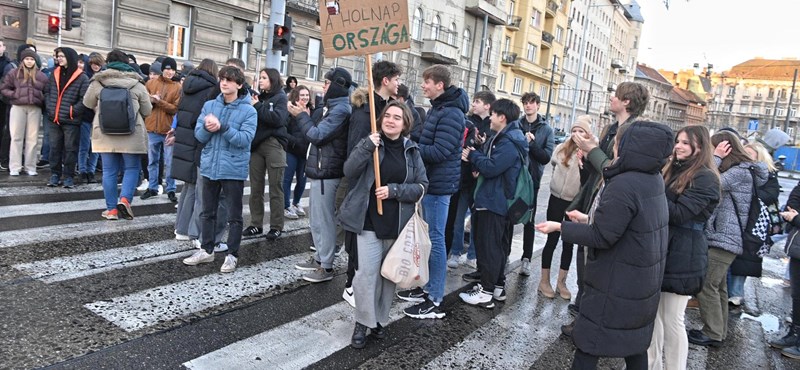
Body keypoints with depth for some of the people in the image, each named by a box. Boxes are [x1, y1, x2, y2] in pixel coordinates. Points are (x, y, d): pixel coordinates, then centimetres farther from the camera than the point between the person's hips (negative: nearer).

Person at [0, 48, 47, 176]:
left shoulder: (41, 76, 10)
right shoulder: (14, 73, 6)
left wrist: (41, 99, -4)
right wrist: (14, 95, -8)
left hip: (35, 109, 1)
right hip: (18, 108, -1)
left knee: (32, 138, 3)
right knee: (16, 137, 0)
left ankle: (30, 167, 9)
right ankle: (14, 167, 3)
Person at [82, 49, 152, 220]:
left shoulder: (97, 81, 3)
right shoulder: (136, 83, 1)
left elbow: (88, 103, 17)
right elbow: (147, 110, 7)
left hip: (105, 133, 2)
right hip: (132, 133, -1)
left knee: (109, 171, 7)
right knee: (132, 168, 9)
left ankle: (111, 208, 10)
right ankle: (124, 198, -9)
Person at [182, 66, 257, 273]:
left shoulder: (248, 111, -7)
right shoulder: (209, 105, 6)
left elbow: (245, 139, -17)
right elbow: (199, 136, 3)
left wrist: (222, 127, -26)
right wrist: (207, 127, -18)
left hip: (234, 169, -4)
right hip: (210, 166, 5)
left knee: (234, 215, 5)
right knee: (208, 212, 15)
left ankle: (232, 255, 17)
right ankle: (206, 250, 29)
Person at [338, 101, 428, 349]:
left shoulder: (411, 151, 3)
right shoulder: (370, 142, 0)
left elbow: (421, 186, -1)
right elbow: (349, 171, -12)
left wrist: (394, 190, -15)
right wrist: (366, 147, -24)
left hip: (398, 224, 2)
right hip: (370, 221, -2)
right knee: (367, 273, -7)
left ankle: (380, 320, 28)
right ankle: (363, 322, 10)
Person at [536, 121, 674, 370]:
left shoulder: (623, 185, -27)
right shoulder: (653, 179, 2)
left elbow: (600, 236, -23)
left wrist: (559, 227, -14)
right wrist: (589, 218, 14)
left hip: (616, 284, -9)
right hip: (641, 282, 9)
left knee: (587, 343, 4)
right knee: (635, 342, 21)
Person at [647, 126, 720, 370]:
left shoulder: (705, 178, -11)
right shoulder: (673, 169, 13)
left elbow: (679, 213, -19)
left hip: (683, 256, -7)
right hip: (661, 248, 7)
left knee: (672, 320, 0)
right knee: (653, 313, 14)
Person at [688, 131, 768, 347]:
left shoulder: (740, 172, -15)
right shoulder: (732, 170, 16)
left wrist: (716, 158, -16)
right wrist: (717, 159, 2)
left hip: (723, 239, -10)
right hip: (720, 238, 10)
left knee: (706, 286, -6)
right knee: (718, 287, 15)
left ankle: (713, 334, 4)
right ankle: (719, 331, 25)